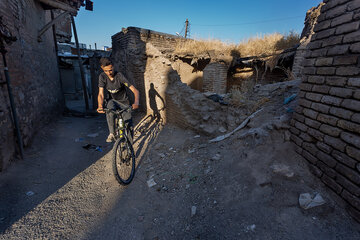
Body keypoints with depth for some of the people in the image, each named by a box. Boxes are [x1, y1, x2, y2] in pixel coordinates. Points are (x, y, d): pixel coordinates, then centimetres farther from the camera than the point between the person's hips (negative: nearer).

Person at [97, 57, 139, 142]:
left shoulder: (119, 76, -24)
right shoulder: (102, 77, -15)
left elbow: (135, 91, -30)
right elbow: (101, 94, -20)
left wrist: (136, 102, -49)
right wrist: (100, 106, -41)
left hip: (124, 102, -1)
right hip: (114, 101, 2)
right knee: (109, 108, -35)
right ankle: (112, 134, -23)